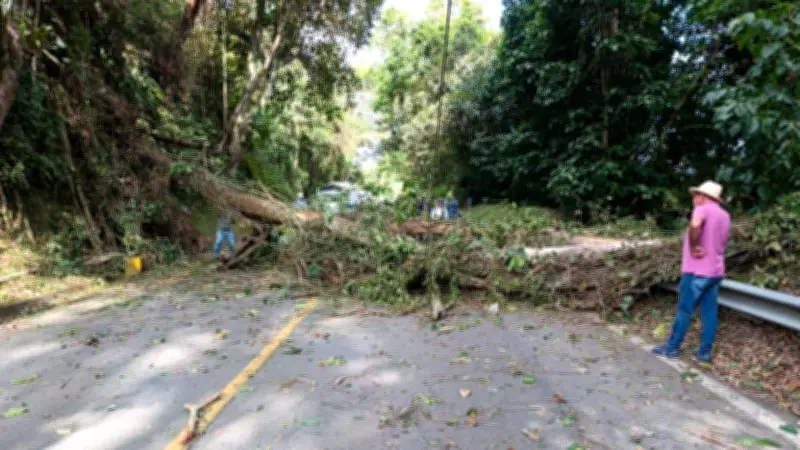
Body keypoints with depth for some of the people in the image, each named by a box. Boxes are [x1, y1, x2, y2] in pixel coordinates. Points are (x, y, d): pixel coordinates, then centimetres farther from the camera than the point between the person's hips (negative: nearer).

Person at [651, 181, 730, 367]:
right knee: (709, 313, 8)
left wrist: (693, 247, -22)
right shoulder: (724, 216, 15)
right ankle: (704, 354, 12)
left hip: (697, 271, -8)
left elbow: (695, 225, -33)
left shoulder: (703, 209, -11)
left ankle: (672, 349, 10)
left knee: (684, 310, 1)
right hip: (715, 271, 8)